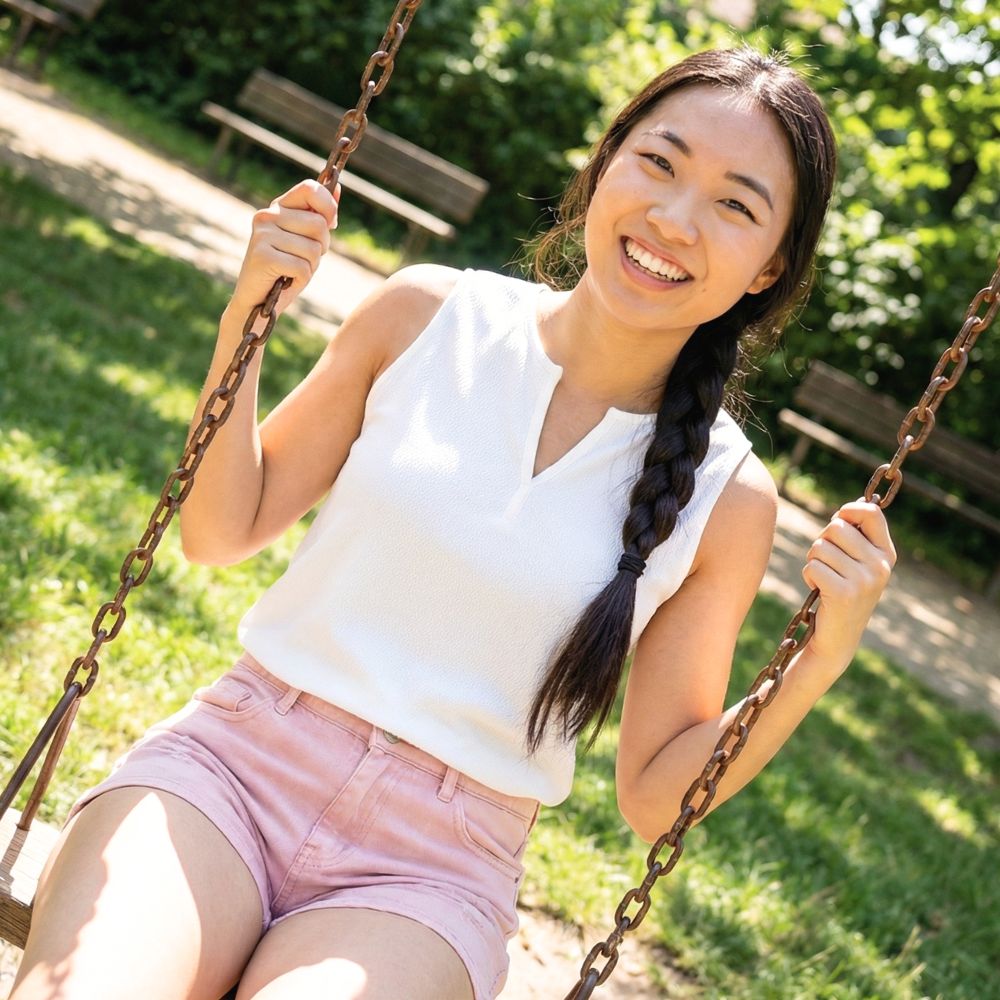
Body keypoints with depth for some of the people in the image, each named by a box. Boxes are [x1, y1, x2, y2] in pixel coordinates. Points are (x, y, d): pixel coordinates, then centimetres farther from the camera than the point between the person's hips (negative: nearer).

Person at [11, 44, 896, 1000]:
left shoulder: (725, 499, -2)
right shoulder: (431, 315, 0)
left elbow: (652, 796, 3)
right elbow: (222, 533, 6)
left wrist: (818, 662, -10)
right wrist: (243, 321, -6)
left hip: (431, 869, 0)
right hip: (235, 755, 1)